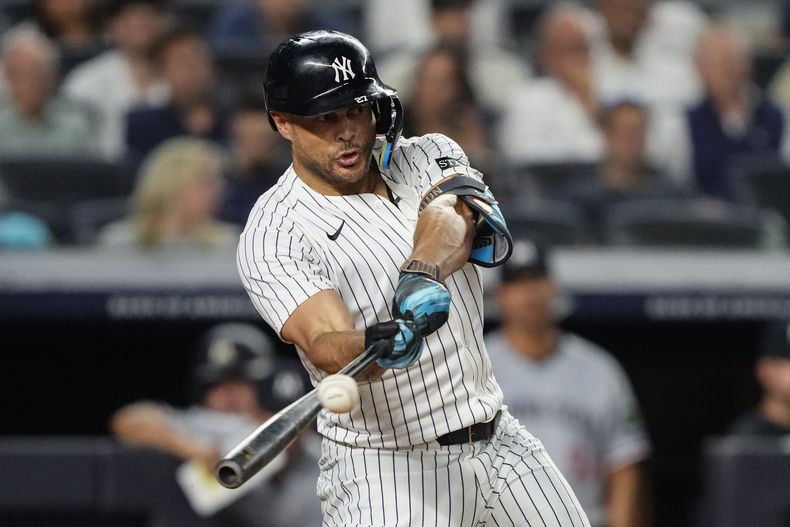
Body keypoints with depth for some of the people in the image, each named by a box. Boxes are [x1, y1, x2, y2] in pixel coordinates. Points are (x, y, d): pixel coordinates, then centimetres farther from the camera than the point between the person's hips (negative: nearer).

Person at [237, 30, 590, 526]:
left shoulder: (426, 157, 2)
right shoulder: (273, 237, -12)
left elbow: (453, 213, -21)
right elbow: (326, 346, -26)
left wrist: (423, 274, -43)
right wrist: (377, 348, -50)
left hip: (499, 443, 5)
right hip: (383, 468, -5)